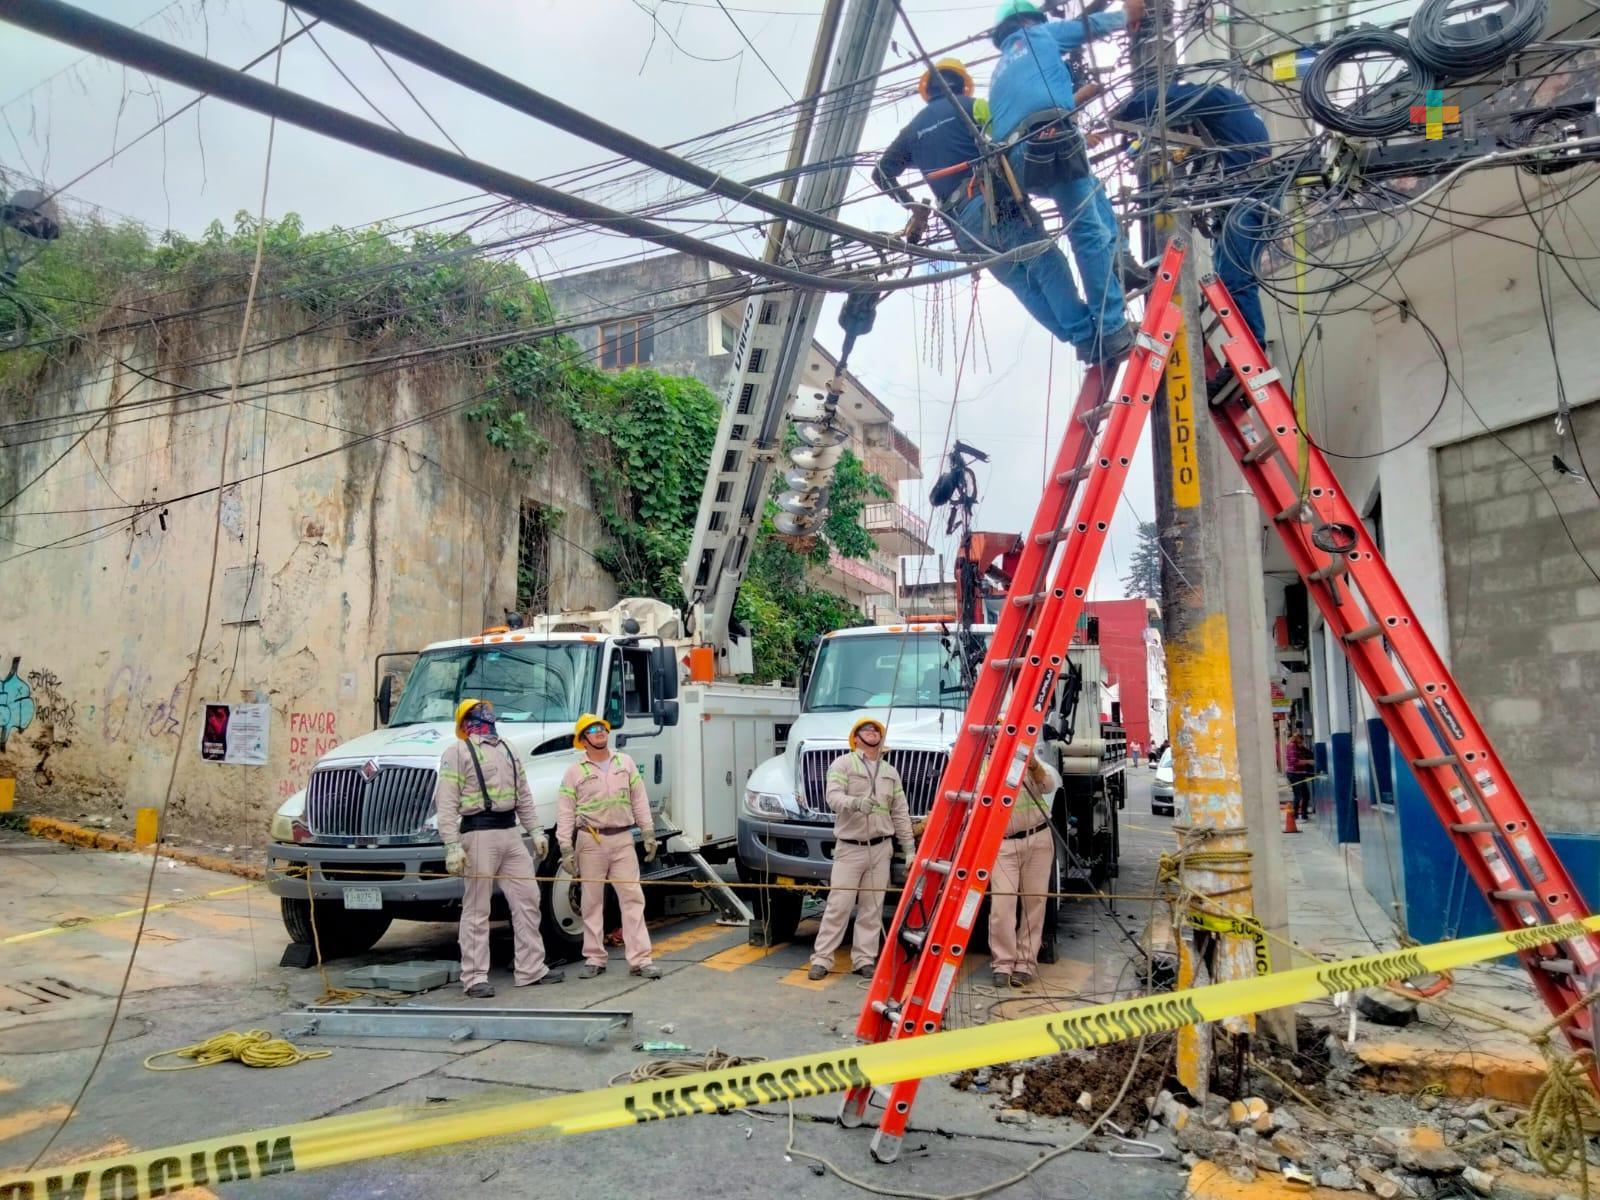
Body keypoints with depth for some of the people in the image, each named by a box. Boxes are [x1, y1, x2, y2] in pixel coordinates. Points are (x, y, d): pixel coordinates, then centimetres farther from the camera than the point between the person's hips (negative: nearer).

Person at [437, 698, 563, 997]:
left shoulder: (507, 749, 18)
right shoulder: (457, 752, -4)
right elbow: (446, 804, -12)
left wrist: (536, 830, 13)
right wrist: (452, 846, -19)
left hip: (510, 832, 7)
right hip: (479, 834, -7)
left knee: (527, 900, 8)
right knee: (476, 909, 0)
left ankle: (531, 969, 17)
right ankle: (474, 978, 9)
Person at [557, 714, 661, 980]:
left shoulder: (625, 763, 8)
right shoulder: (575, 772, 1)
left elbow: (639, 800, 9)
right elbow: (565, 812, -1)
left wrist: (649, 833, 3)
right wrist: (566, 848, -8)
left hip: (622, 838, 1)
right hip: (591, 841, -1)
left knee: (632, 897, -3)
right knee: (592, 901, 6)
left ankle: (640, 959, -2)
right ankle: (594, 959, 16)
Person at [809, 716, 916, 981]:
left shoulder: (890, 772, 15)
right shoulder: (842, 764, 0)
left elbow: (900, 814, 15)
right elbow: (833, 796, -17)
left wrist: (909, 848, 10)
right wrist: (855, 802, -37)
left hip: (880, 848, 4)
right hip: (849, 847, -4)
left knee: (872, 908, 7)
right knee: (838, 906, -5)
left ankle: (864, 960, 15)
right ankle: (821, 959, 2)